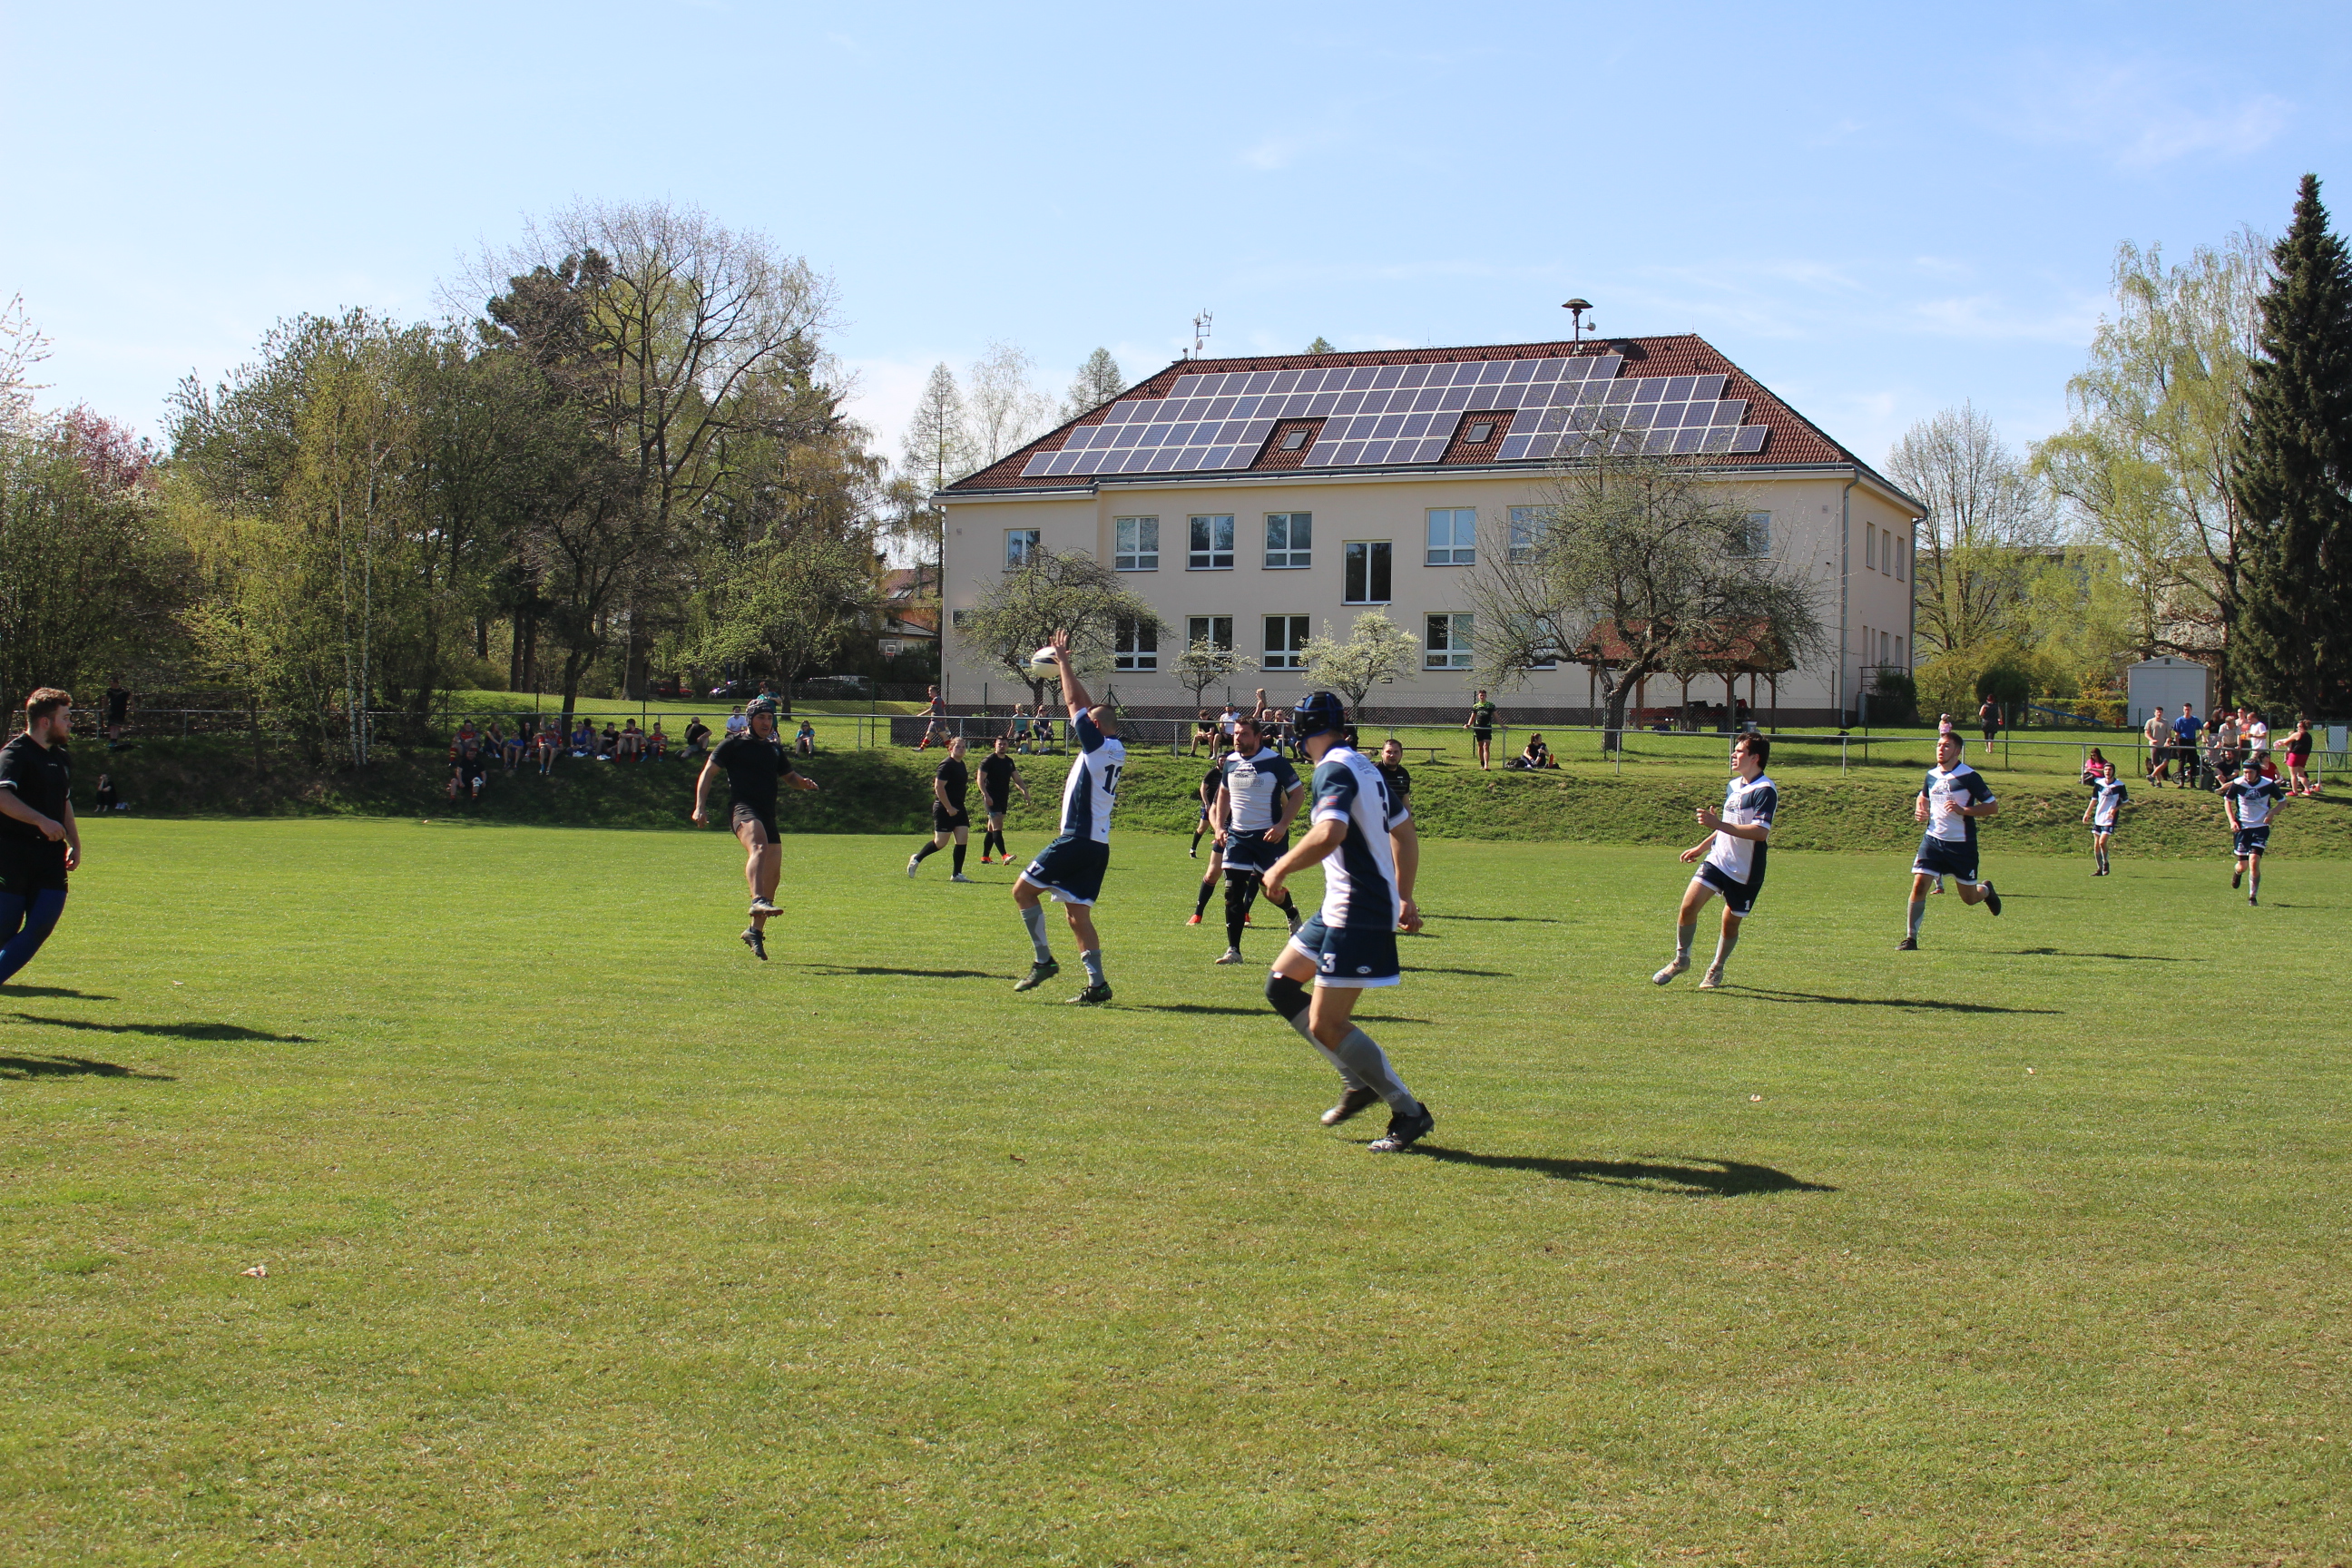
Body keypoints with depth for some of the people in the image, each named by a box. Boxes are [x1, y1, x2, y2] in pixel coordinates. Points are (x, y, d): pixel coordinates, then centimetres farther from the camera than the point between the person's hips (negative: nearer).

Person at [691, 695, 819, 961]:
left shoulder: (775, 749, 23)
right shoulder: (733, 744, 5)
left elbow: (789, 777, 33)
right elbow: (708, 773, 4)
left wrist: (803, 782, 9)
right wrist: (700, 806, -8)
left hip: (768, 815, 7)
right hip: (743, 808, -7)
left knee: (772, 873, 6)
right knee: (758, 847, -35)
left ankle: (756, 931, 18)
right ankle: (758, 901, -55)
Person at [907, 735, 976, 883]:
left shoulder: (961, 765, 14)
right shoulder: (946, 765, -14)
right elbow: (939, 786, -21)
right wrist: (949, 808, -21)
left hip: (958, 808, 9)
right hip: (944, 809, -8)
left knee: (963, 839, -3)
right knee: (941, 843, -4)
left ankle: (957, 874, 0)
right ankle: (916, 858, 19)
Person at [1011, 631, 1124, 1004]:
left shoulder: (1099, 745, -7)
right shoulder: (1115, 752, 15)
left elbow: (1076, 704, -7)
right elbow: (1083, 706, 24)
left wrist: (1064, 661, 4)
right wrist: (1063, 667, 27)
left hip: (1077, 840, -9)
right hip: (1098, 845, 9)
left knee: (1023, 889, 0)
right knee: (1077, 912, 7)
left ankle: (1044, 960, -2)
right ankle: (1097, 983, 0)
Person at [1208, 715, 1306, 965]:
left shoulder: (1275, 761, -11)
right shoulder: (1230, 763, 5)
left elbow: (1298, 793, -7)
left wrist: (1282, 825, -16)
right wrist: (1219, 826, 11)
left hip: (1269, 836, -4)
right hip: (1237, 835, 4)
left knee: (1272, 890, 0)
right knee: (1233, 891, -3)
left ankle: (1292, 913, 37)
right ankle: (1233, 950, 3)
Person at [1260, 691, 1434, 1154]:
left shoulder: (1334, 770, -15)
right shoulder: (1363, 765, 15)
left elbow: (1329, 834, -32)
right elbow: (1405, 833, 22)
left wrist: (1280, 869, -18)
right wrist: (1403, 898, 28)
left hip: (1358, 915, -10)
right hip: (1342, 909, 10)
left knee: (1327, 1025, -6)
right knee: (1281, 986, 16)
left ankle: (1409, 1112, 2)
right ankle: (1358, 1081, 18)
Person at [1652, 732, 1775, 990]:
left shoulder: (1765, 790, -16)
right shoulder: (1733, 785, 12)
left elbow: (1760, 832, -28)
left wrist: (1717, 824, -31)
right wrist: (1701, 847, 27)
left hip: (1745, 871, -6)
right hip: (1718, 860, 6)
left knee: (1731, 924, 7)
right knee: (1688, 906, -11)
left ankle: (1716, 970, 31)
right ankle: (1681, 959, 8)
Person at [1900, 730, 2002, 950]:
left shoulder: (1969, 776, -11)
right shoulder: (1932, 775, 6)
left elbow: (1993, 806, -12)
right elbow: (1923, 797, 27)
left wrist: (1963, 810, -24)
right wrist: (1920, 810, 3)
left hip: (1962, 844, -4)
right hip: (1933, 839, 4)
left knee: (1969, 898, 7)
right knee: (1919, 884, -13)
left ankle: (1986, 890, 45)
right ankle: (1911, 938, -4)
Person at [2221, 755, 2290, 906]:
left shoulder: (2269, 784, -9)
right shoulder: (2237, 783, -8)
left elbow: (2283, 801, 5)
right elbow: (2227, 800, 8)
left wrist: (2272, 812, -15)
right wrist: (2232, 821, -5)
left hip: (2261, 827, -1)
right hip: (2242, 827, 1)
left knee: (2254, 861, -16)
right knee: (2243, 866, 3)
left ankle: (2253, 896, -2)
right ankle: (2237, 872, 43)